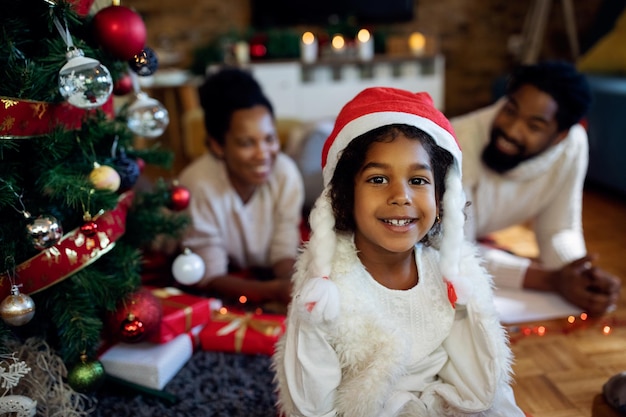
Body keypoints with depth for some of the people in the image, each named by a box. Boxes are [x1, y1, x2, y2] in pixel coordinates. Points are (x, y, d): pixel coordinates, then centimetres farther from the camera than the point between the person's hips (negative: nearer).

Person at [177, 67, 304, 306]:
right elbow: (211, 277, -23)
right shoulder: (197, 185, -29)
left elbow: (285, 252, -12)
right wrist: (274, 290, -40)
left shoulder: (285, 172, -19)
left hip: (267, 275, 4)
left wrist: (291, 283, -36)